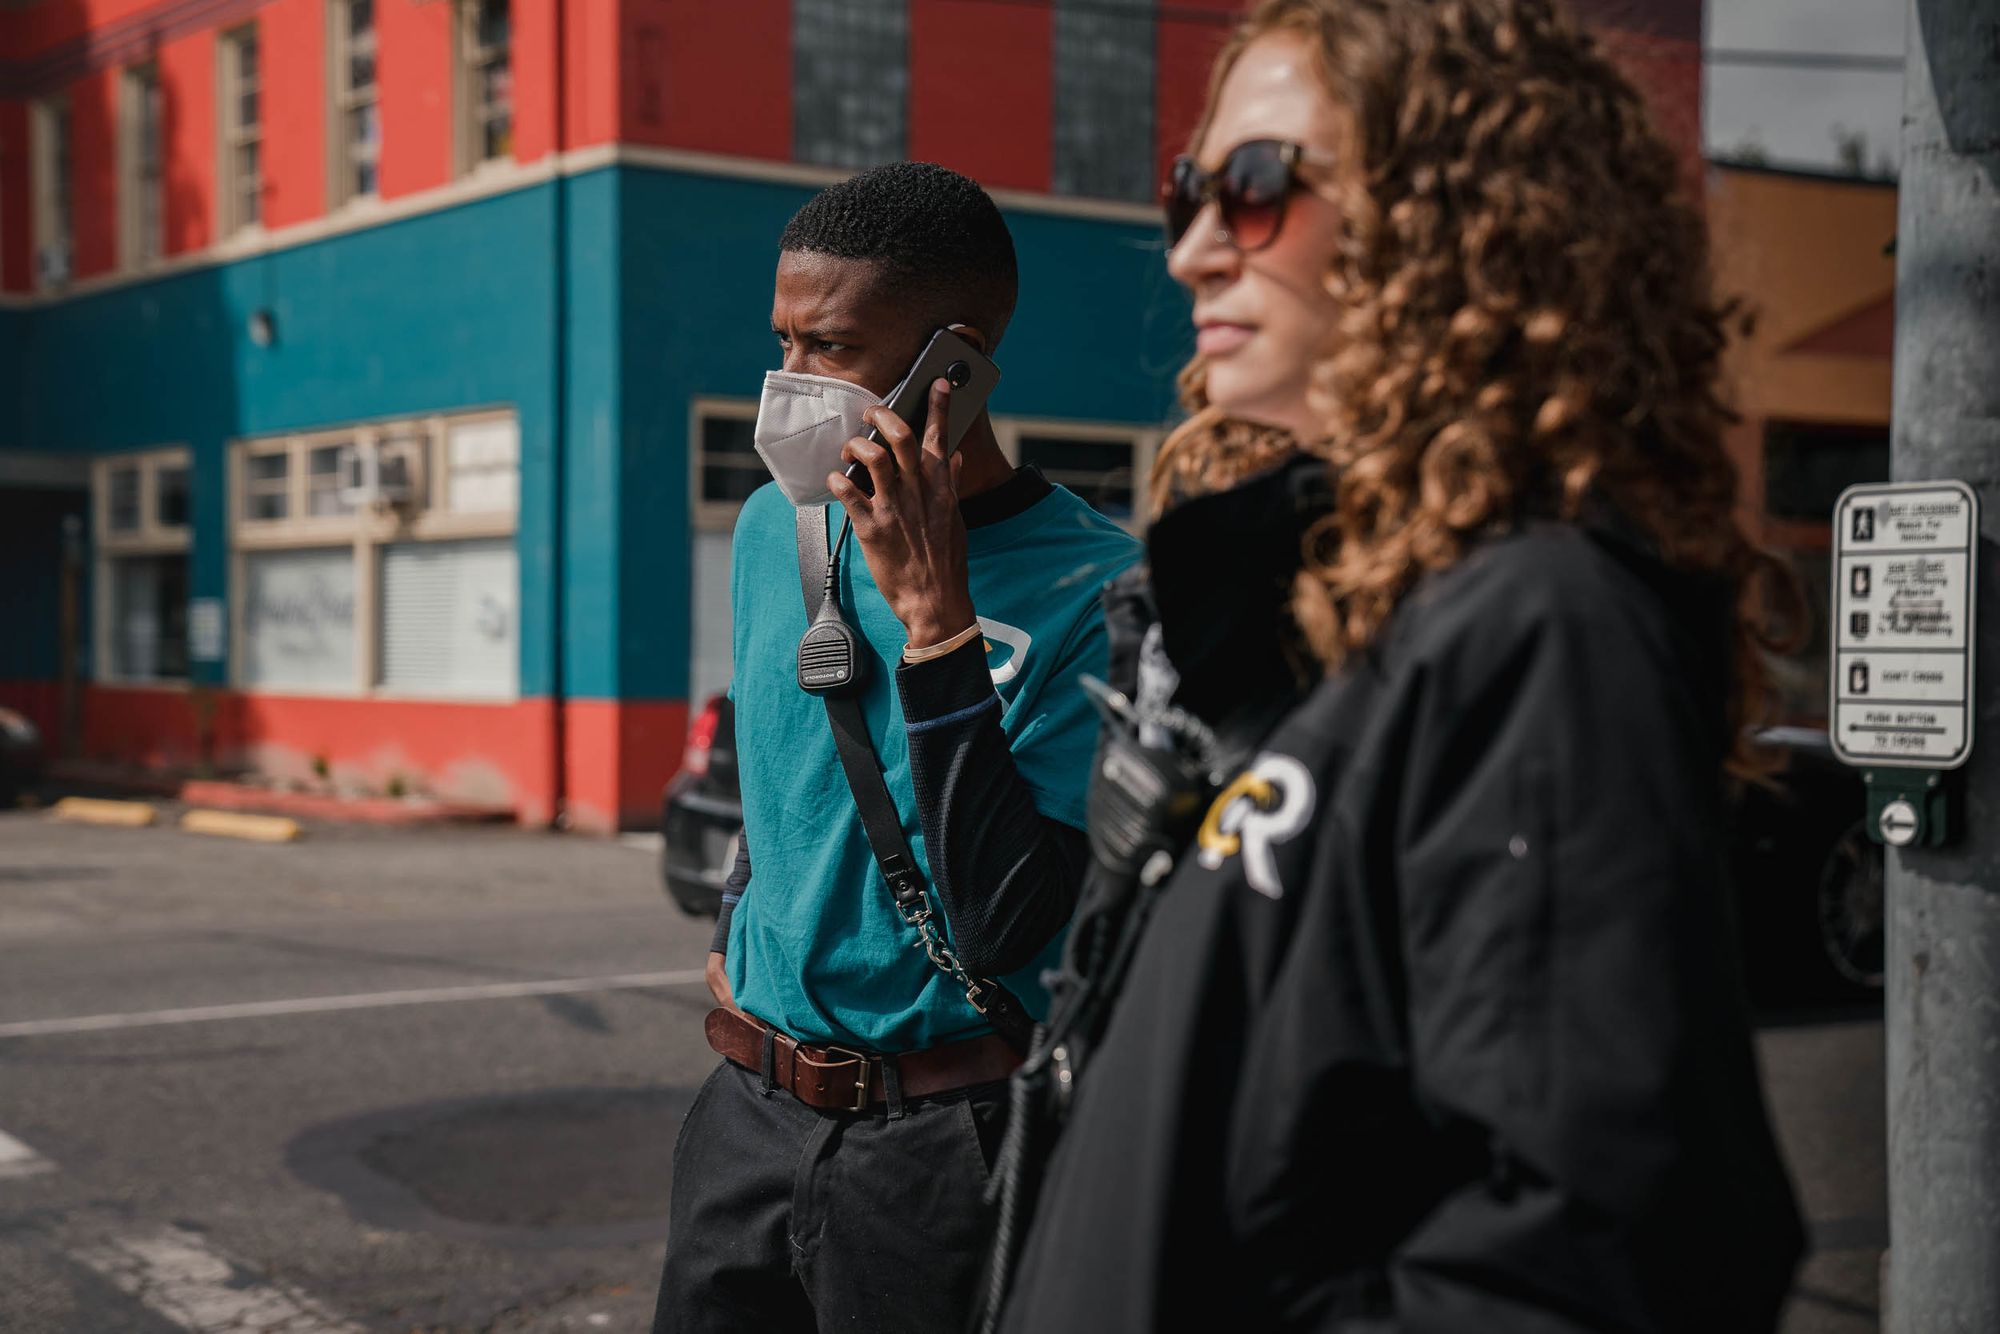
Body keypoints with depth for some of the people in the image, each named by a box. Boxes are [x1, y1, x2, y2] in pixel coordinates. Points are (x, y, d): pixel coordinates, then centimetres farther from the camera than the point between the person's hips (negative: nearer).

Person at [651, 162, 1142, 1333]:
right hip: (750, 1109, 6)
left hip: (944, 1144, -5)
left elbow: (1006, 927, -23)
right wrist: (734, 940, 12)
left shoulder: (1096, 589, -16)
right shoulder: (776, 526, 4)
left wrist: (935, 615, -25)